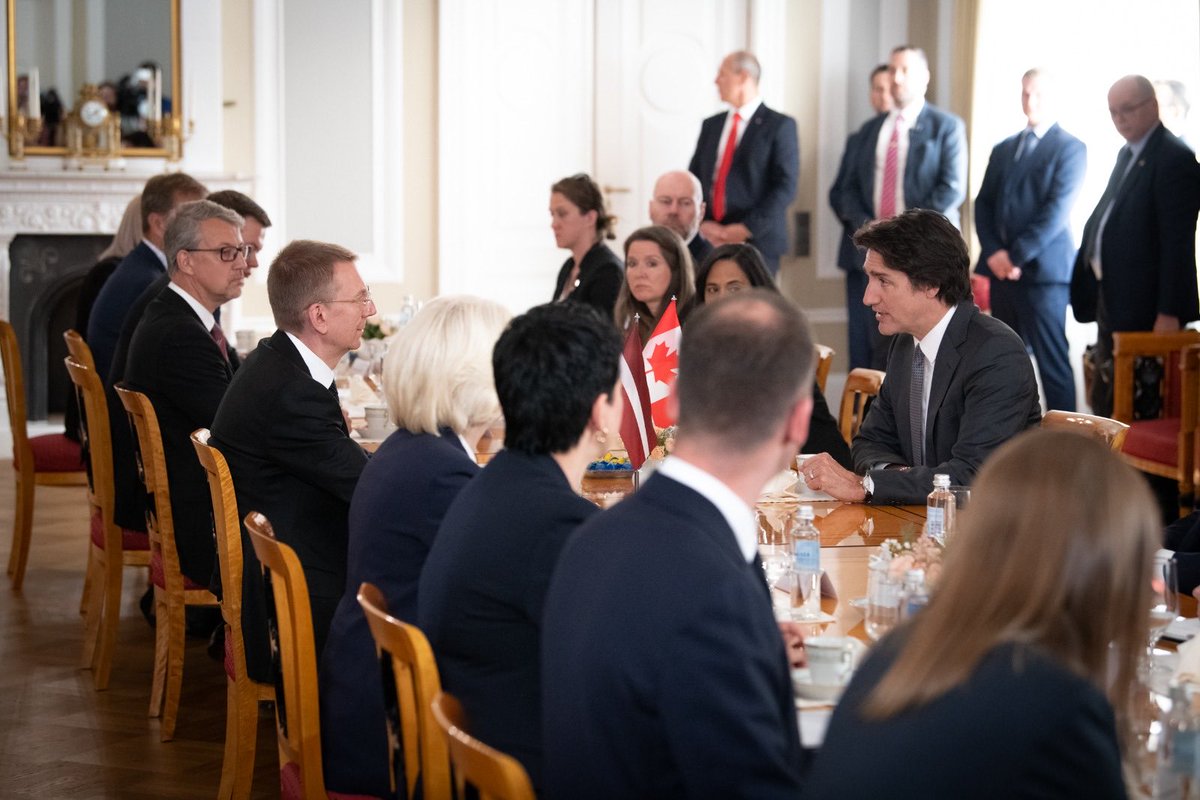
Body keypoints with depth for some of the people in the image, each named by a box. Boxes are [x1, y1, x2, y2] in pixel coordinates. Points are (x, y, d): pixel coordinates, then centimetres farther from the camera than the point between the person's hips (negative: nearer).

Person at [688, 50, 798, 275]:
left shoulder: (780, 125, -1)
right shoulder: (711, 125, 16)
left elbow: (785, 187, -8)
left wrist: (746, 229, -14)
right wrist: (703, 224, -3)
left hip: (757, 241, -4)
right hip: (709, 242, 4)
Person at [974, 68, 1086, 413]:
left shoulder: (1070, 148, -1)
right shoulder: (1003, 149, 18)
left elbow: (1058, 210, -11)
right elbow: (983, 204, 13)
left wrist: (1017, 255, -15)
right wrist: (994, 252, -5)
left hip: (1043, 270, -6)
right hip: (1002, 269, 6)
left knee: (1052, 361, -8)